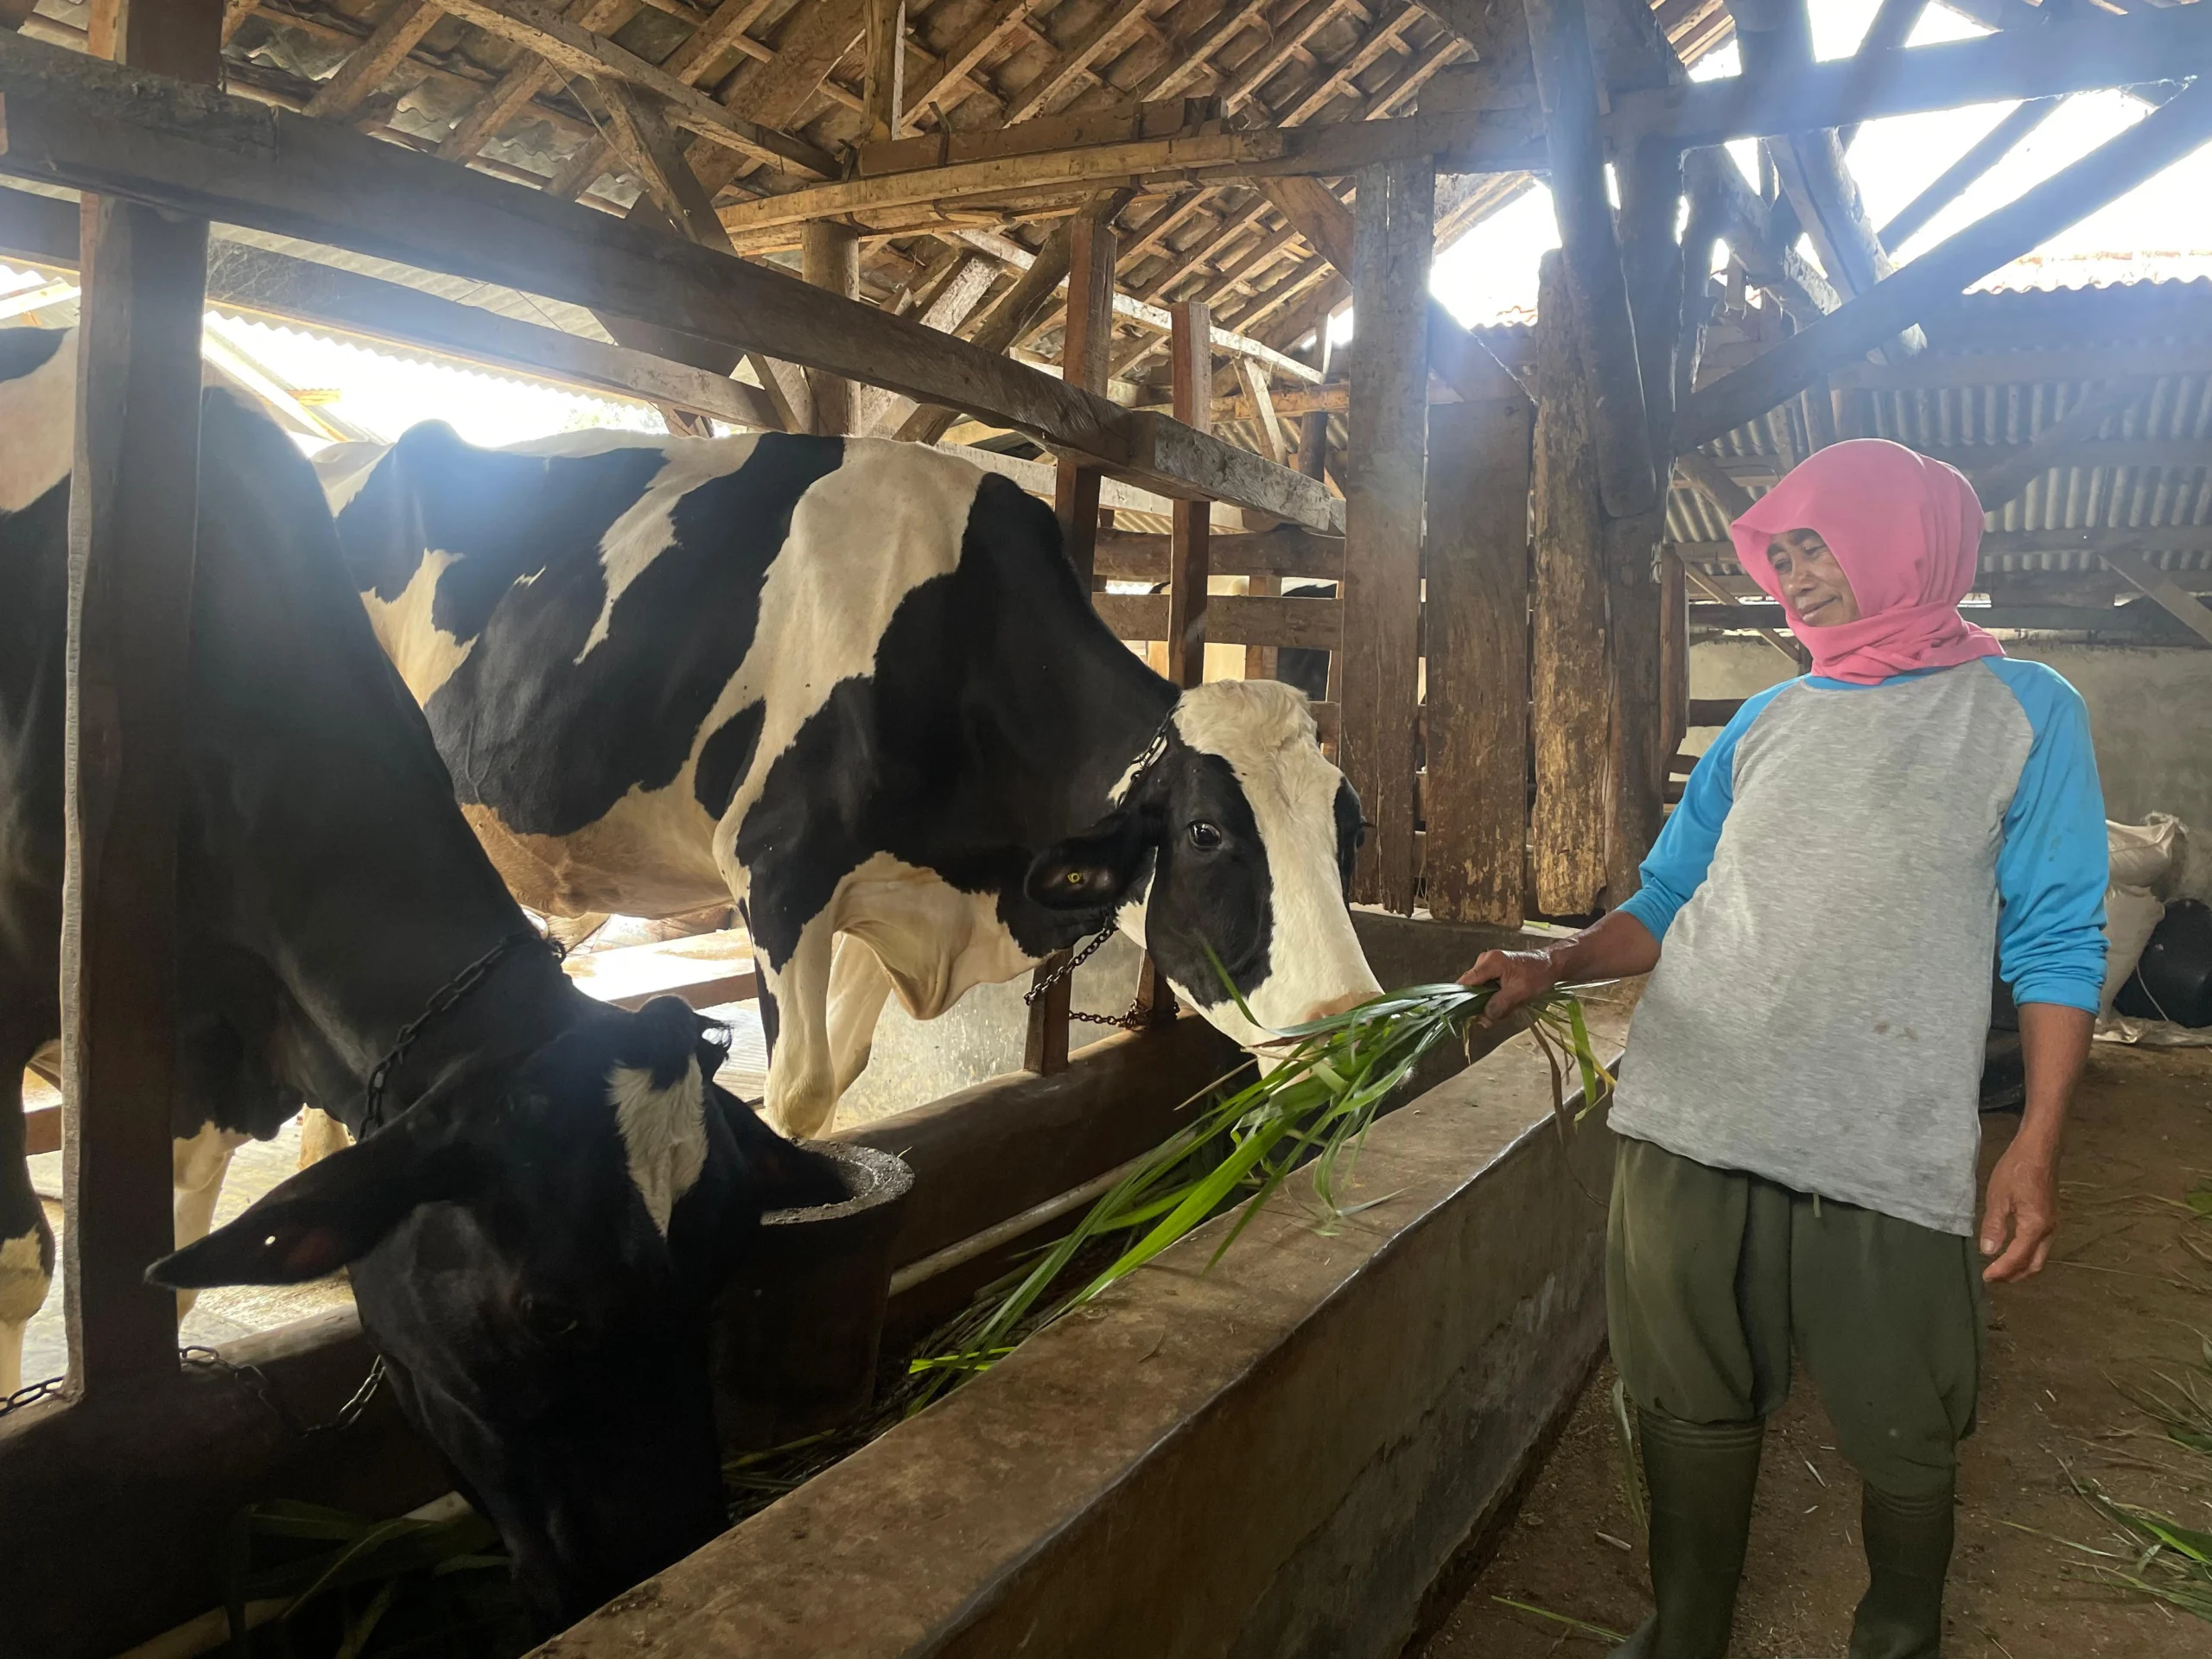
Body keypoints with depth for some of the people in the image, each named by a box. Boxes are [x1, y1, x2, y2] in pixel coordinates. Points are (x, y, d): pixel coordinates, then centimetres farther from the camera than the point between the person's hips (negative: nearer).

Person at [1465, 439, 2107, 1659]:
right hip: (1690, 1129, 3)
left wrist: (2035, 1148, -7)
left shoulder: (2023, 713, 4)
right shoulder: (1766, 723, 14)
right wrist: (1554, 965, -1)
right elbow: (1669, 902, 17)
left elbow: (2055, 946, 0)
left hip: (1890, 1152, -3)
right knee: (1694, 1411, 12)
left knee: (1904, 1438, 12)